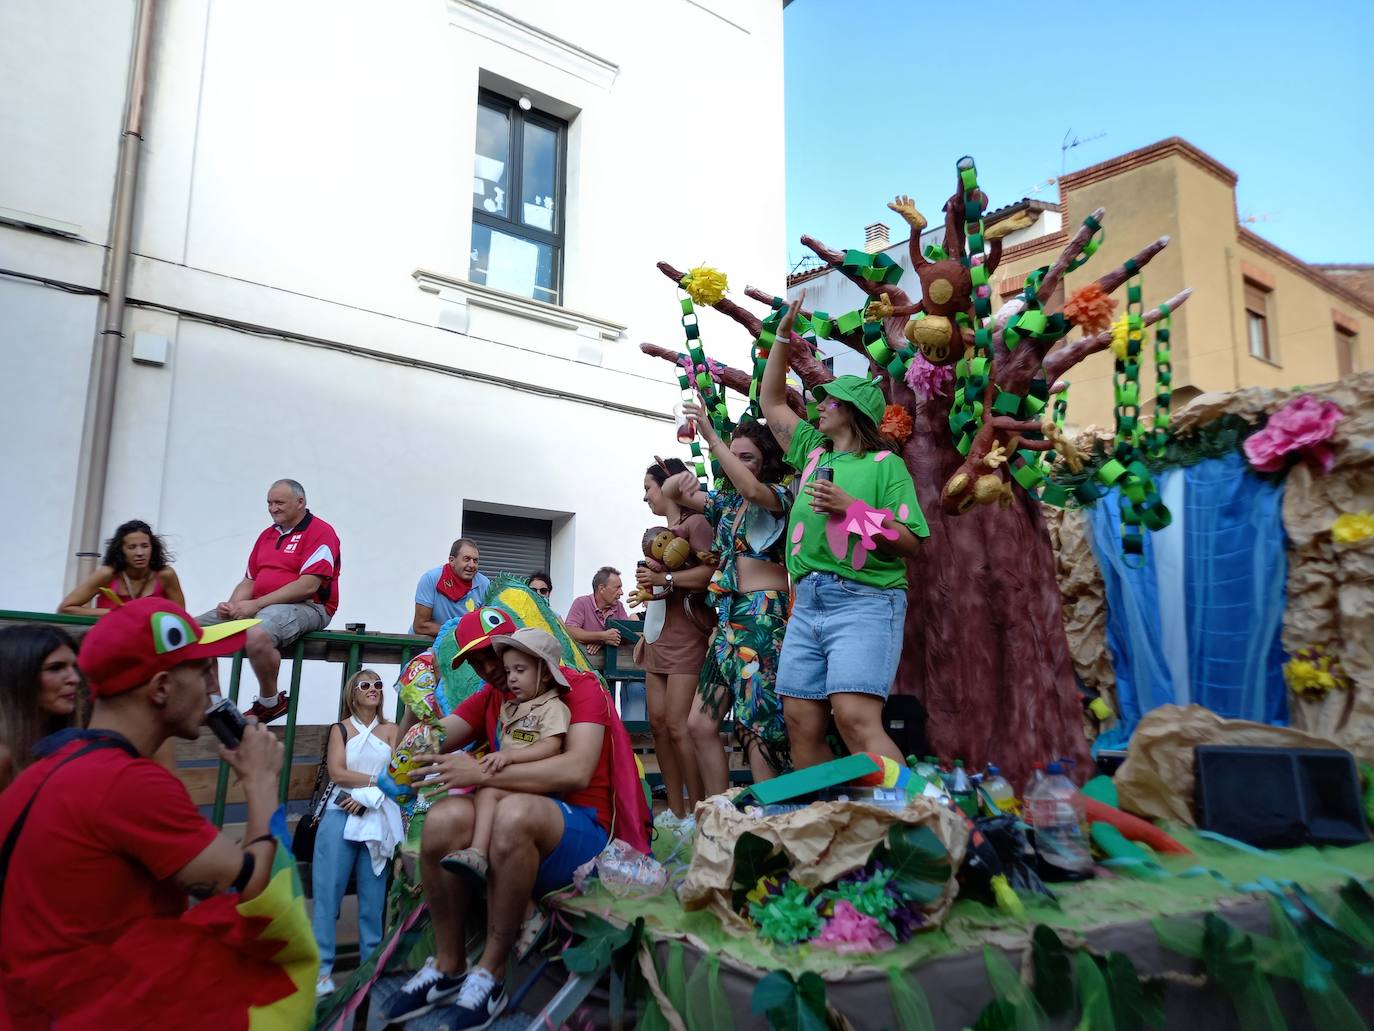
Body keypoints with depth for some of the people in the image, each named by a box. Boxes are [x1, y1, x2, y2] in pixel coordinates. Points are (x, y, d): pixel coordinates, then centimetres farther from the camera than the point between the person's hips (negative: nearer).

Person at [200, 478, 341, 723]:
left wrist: (257, 604, -19)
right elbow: (249, 580, 20)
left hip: (306, 608, -9)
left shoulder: (320, 532, -8)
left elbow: (308, 586, -18)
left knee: (257, 635, -38)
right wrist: (233, 605, -3)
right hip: (258, 607, 9)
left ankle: (270, 702, -13)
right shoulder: (267, 535, 19)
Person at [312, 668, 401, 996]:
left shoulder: (390, 730, 12)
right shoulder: (340, 729, 9)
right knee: (327, 893, -6)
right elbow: (337, 773, -4)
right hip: (341, 814, -1)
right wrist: (377, 779, -8)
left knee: (373, 897, 1)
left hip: (378, 817, 1)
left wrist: (365, 796, -11)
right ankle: (322, 969, -2)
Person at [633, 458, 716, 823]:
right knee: (658, 723, 5)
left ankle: (697, 811, -3)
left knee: (678, 726, -12)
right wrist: (645, 635, 20)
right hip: (660, 638, 9)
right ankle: (676, 810, 11)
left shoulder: (695, 522, -6)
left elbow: (712, 571, -21)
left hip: (687, 637, -9)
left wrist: (664, 579, -17)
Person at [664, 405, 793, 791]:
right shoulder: (726, 501, 19)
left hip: (765, 614, -7)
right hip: (730, 615, 8)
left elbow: (752, 490, -24)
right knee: (700, 724, 3)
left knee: (758, 724, -9)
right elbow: (670, 492, 19)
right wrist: (682, 478, -5)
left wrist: (712, 438, -23)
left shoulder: (778, 495, -1)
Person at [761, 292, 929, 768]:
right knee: (801, 723, 2)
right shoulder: (812, 450, 18)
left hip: (865, 602, -6)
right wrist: (783, 336, 23)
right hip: (807, 603, 6)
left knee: (856, 718, -21)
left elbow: (910, 543, -5)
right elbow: (771, 401, 27)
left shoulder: (884, 463, 1)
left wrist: (851, 507, -14)